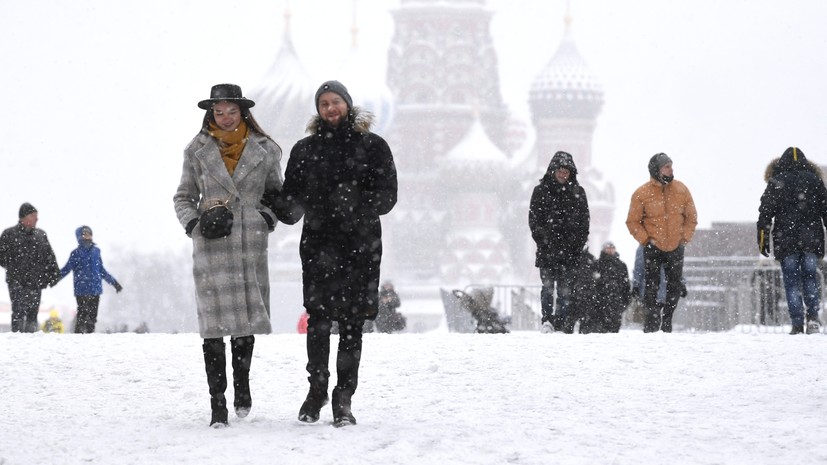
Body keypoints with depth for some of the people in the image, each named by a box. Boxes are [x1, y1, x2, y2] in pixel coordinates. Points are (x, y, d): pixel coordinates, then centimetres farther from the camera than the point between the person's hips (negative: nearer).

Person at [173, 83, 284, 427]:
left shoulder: (265, 150, 8)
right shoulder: (198, 151, 7)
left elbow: (277, 192, 18)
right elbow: (183, 198, 13)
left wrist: (269, 215, -1)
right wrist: (194, 223, -5)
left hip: (251, 244, 1)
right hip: (211, 246, -1)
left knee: (247, 319, 6)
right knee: (214, 324, -8)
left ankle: (241, 382, 32)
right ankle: (217, 403, -6)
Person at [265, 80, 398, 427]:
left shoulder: (372, 147, 7)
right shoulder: (305, 150, 12)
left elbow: (386, 195, 0)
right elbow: (293, 202, 10)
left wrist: (357, 209, -17)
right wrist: (276, 203, -12)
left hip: (360, 245, -1)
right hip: (319, 245, 1)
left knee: (351, 323, 0)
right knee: (318, 320, -5)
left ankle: (344, 398, 7)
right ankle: (316, 389, 13)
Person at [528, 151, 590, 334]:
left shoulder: (577, 192, 11)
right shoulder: (541, 191, 7)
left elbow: (584, 220, 11)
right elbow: (534, 219, 4)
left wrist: (580, 242, 1)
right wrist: (543, 239, -8)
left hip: (570, 248, 1)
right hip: (547, 249, -1)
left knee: (565, 289, 0)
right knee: (548, 285, -12)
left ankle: (561, 325, 2)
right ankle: (546, 321, -13)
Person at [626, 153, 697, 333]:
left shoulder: (681, 190, 1)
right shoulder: (642, 194, -8)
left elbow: (691, 217, 9)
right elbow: (633, 222, -2)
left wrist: (685, 238, 0)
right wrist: (646, 239, -10)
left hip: (676, 248, 3)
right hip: (653, 249, -3)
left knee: (675, 287, 6)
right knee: (652, 287, -4)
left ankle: (666, 323, 20)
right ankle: (652, 324, 1)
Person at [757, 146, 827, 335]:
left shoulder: (776, 182, 2)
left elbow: (765, 213, -2)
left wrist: (763, 239, 2)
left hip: (786, 241, -1)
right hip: (811, 240, 1)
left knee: (792, 281, 2)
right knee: (810, 278, 10)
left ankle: (797, 323, -4)